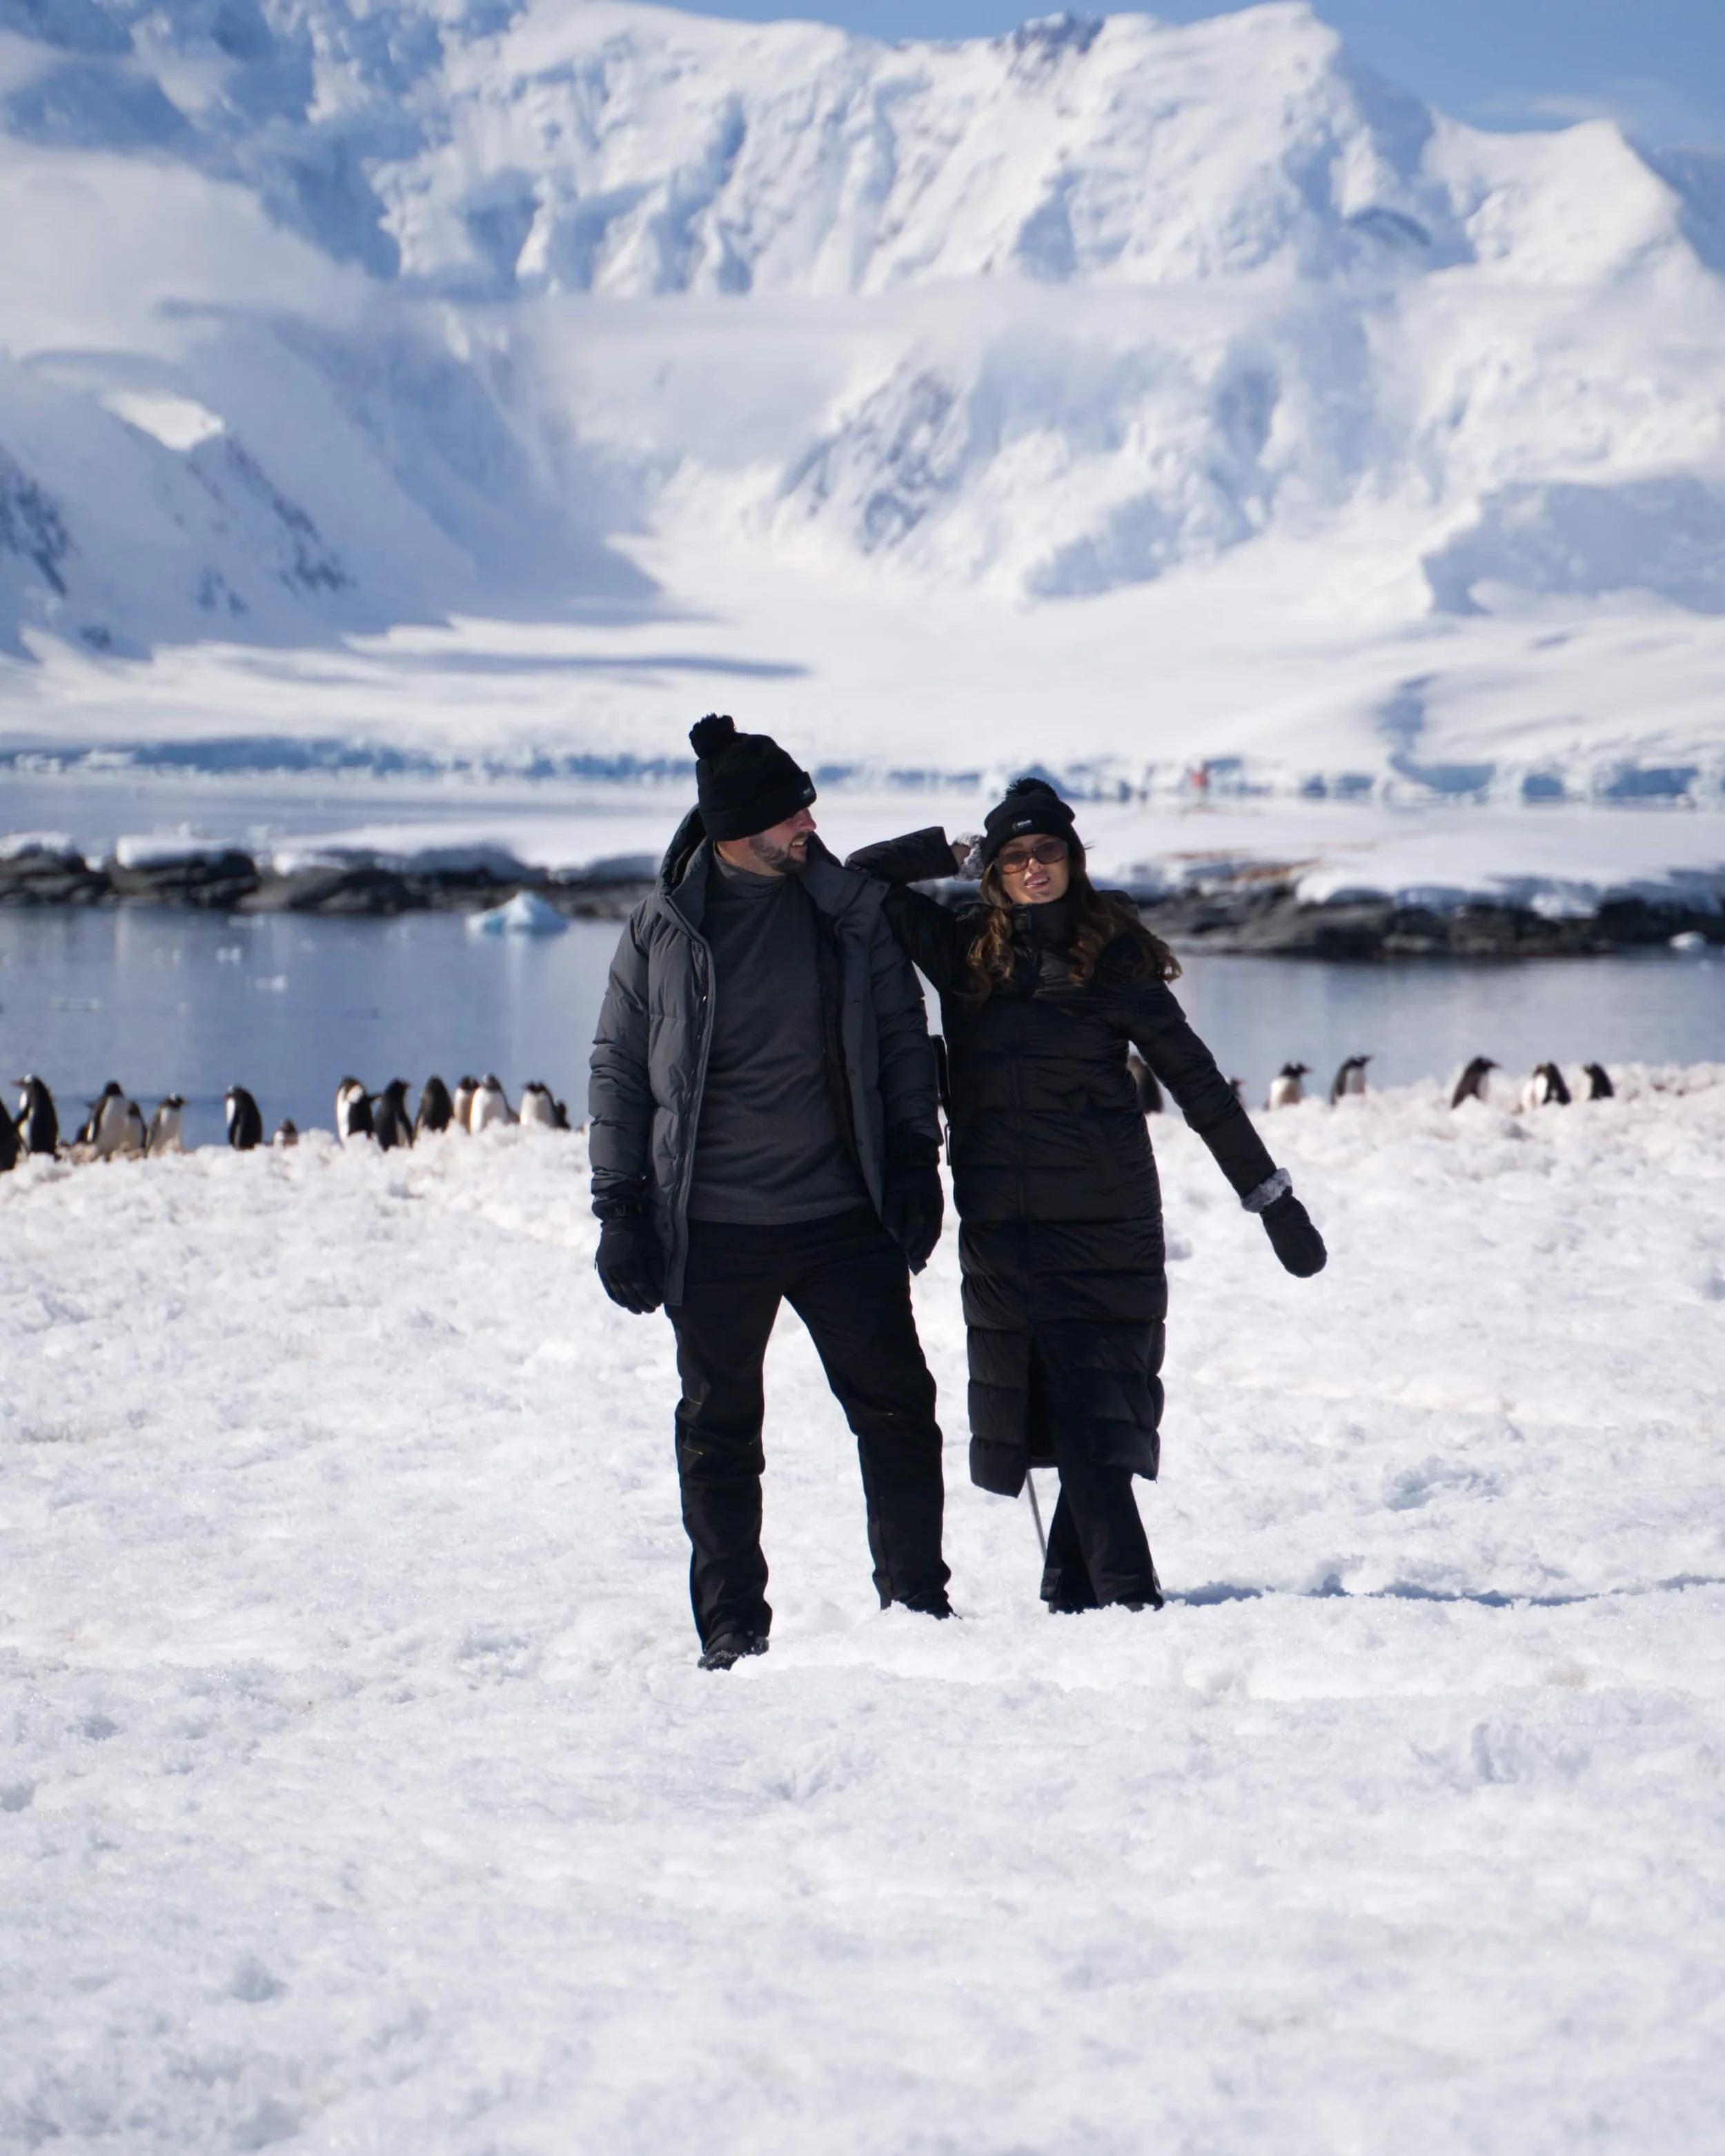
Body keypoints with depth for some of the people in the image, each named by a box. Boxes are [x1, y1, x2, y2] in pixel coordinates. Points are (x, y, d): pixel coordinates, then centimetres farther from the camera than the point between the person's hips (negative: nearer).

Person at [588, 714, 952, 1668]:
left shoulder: (848, 908, 2)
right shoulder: (663, 927, -1)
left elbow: (901, 1038, 12)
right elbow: (618, 1069, 5)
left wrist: (914, 1159, 4)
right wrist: (620, 1206, 0)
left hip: (843, 1218, 1)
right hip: (713, 1231, -1)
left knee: (897, 1406, 0)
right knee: (720, 1432, 5)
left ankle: (916, 1599, 14)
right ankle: (731, 1623, 15)